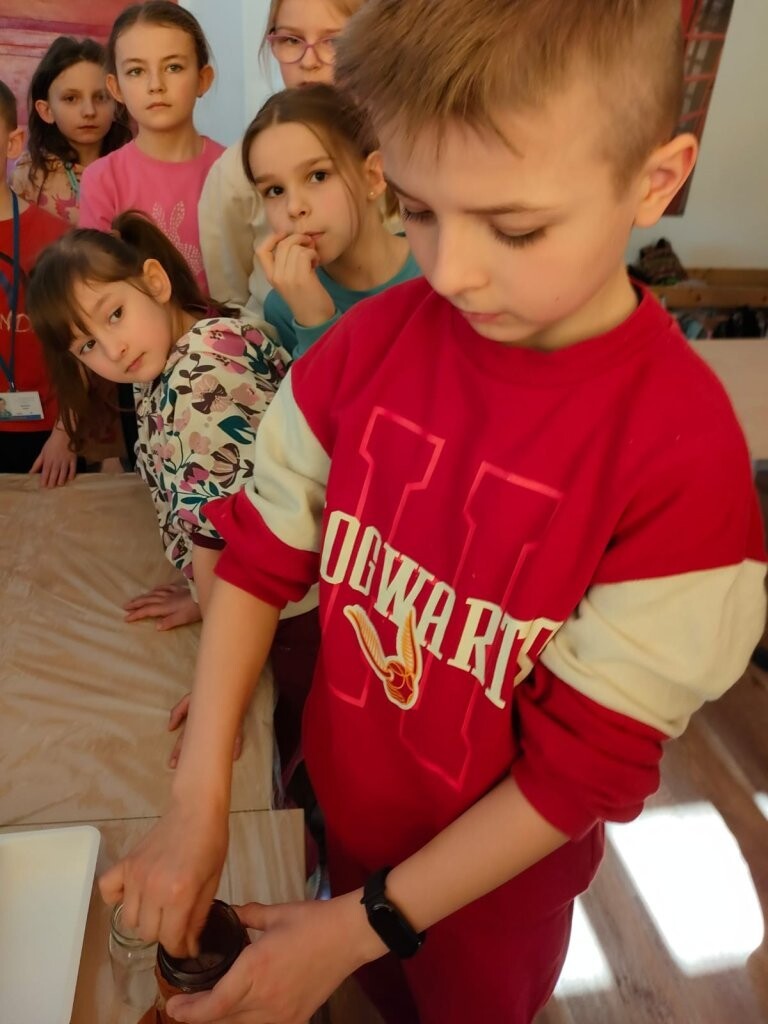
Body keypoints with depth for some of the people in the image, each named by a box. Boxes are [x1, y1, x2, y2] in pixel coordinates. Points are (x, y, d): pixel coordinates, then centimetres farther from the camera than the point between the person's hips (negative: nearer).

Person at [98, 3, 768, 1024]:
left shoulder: (682, 454, -29)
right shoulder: (372, 342, -17)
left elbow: (590, 764, -22)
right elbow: (261, 554, -10)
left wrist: (363, 922, -18)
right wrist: (198, 803, -16)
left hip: (495, 874, -2)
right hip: (344, 804, 3)